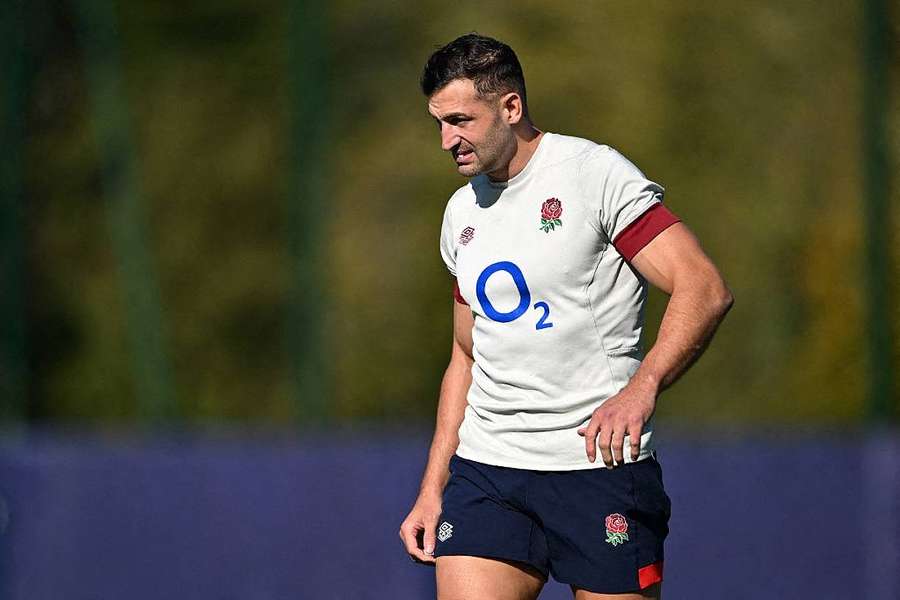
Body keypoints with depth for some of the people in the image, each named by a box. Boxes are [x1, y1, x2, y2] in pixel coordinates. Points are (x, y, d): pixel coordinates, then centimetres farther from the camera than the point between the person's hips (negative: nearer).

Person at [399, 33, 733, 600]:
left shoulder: (595, 172, -6)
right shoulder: (461, 213, 15)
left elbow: (705, 289, -13)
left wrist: (641, 388, -27)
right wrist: (433, 488, 17)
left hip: (600, 464, -5)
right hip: (484, 474, 5)